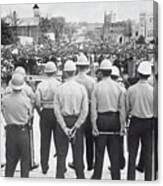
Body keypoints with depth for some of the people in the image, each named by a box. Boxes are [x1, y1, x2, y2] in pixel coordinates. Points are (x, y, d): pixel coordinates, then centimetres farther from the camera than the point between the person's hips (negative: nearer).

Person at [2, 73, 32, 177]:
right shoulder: (25, 100, -14)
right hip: (23, 130, -3)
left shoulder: (5, 99, -8)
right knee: (25, 158, 10)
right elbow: (30, 115, -1)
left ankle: (8, 177, 18)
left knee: (10, 158, 14)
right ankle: (24, 177, 13)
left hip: (10, 130, 3)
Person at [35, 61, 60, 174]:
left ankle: (44, 166, 12)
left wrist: (41, 113, 10)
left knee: (45, 140, 8)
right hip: (57, 113, -2)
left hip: (44, 113, 2)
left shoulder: (41, 85, -2)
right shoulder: (59, 85, -9)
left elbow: (37, 103, -5)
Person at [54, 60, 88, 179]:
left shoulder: (60, 89, -6)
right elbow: (85, 110, -7)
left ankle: (60, 177, 7)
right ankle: (80, 176, 20)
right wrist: (76, 127, -5)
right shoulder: (81, 88, -5)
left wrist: (64, 127, -6)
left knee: (61, 153, 6)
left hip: (63, 121, -1)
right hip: (77, 121, 1)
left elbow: (56, 110, -9)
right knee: (78, 152, 12)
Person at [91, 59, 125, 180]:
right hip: (114, 118, 1)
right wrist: (122, 124, 3)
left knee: (99, 151, 8)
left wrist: (94, 125, -4)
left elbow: (93, 108, -8)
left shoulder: (97, 87, -7)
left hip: (101, 119, -1)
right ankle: (116, 177, 14)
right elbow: (122, 107, -2)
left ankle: (97, 176, 14)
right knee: (115, 151, 9)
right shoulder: (117, 86, -2)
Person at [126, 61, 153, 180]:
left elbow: (126, 108, -3)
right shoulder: (153, 90, -11)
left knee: (132, 153, 10)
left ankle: (131, 177, 15)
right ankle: (148, 178, 16)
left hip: (135, 122, 0)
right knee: (148, 153, 10)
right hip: (149, 122, 0)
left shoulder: (131, 89, -11)